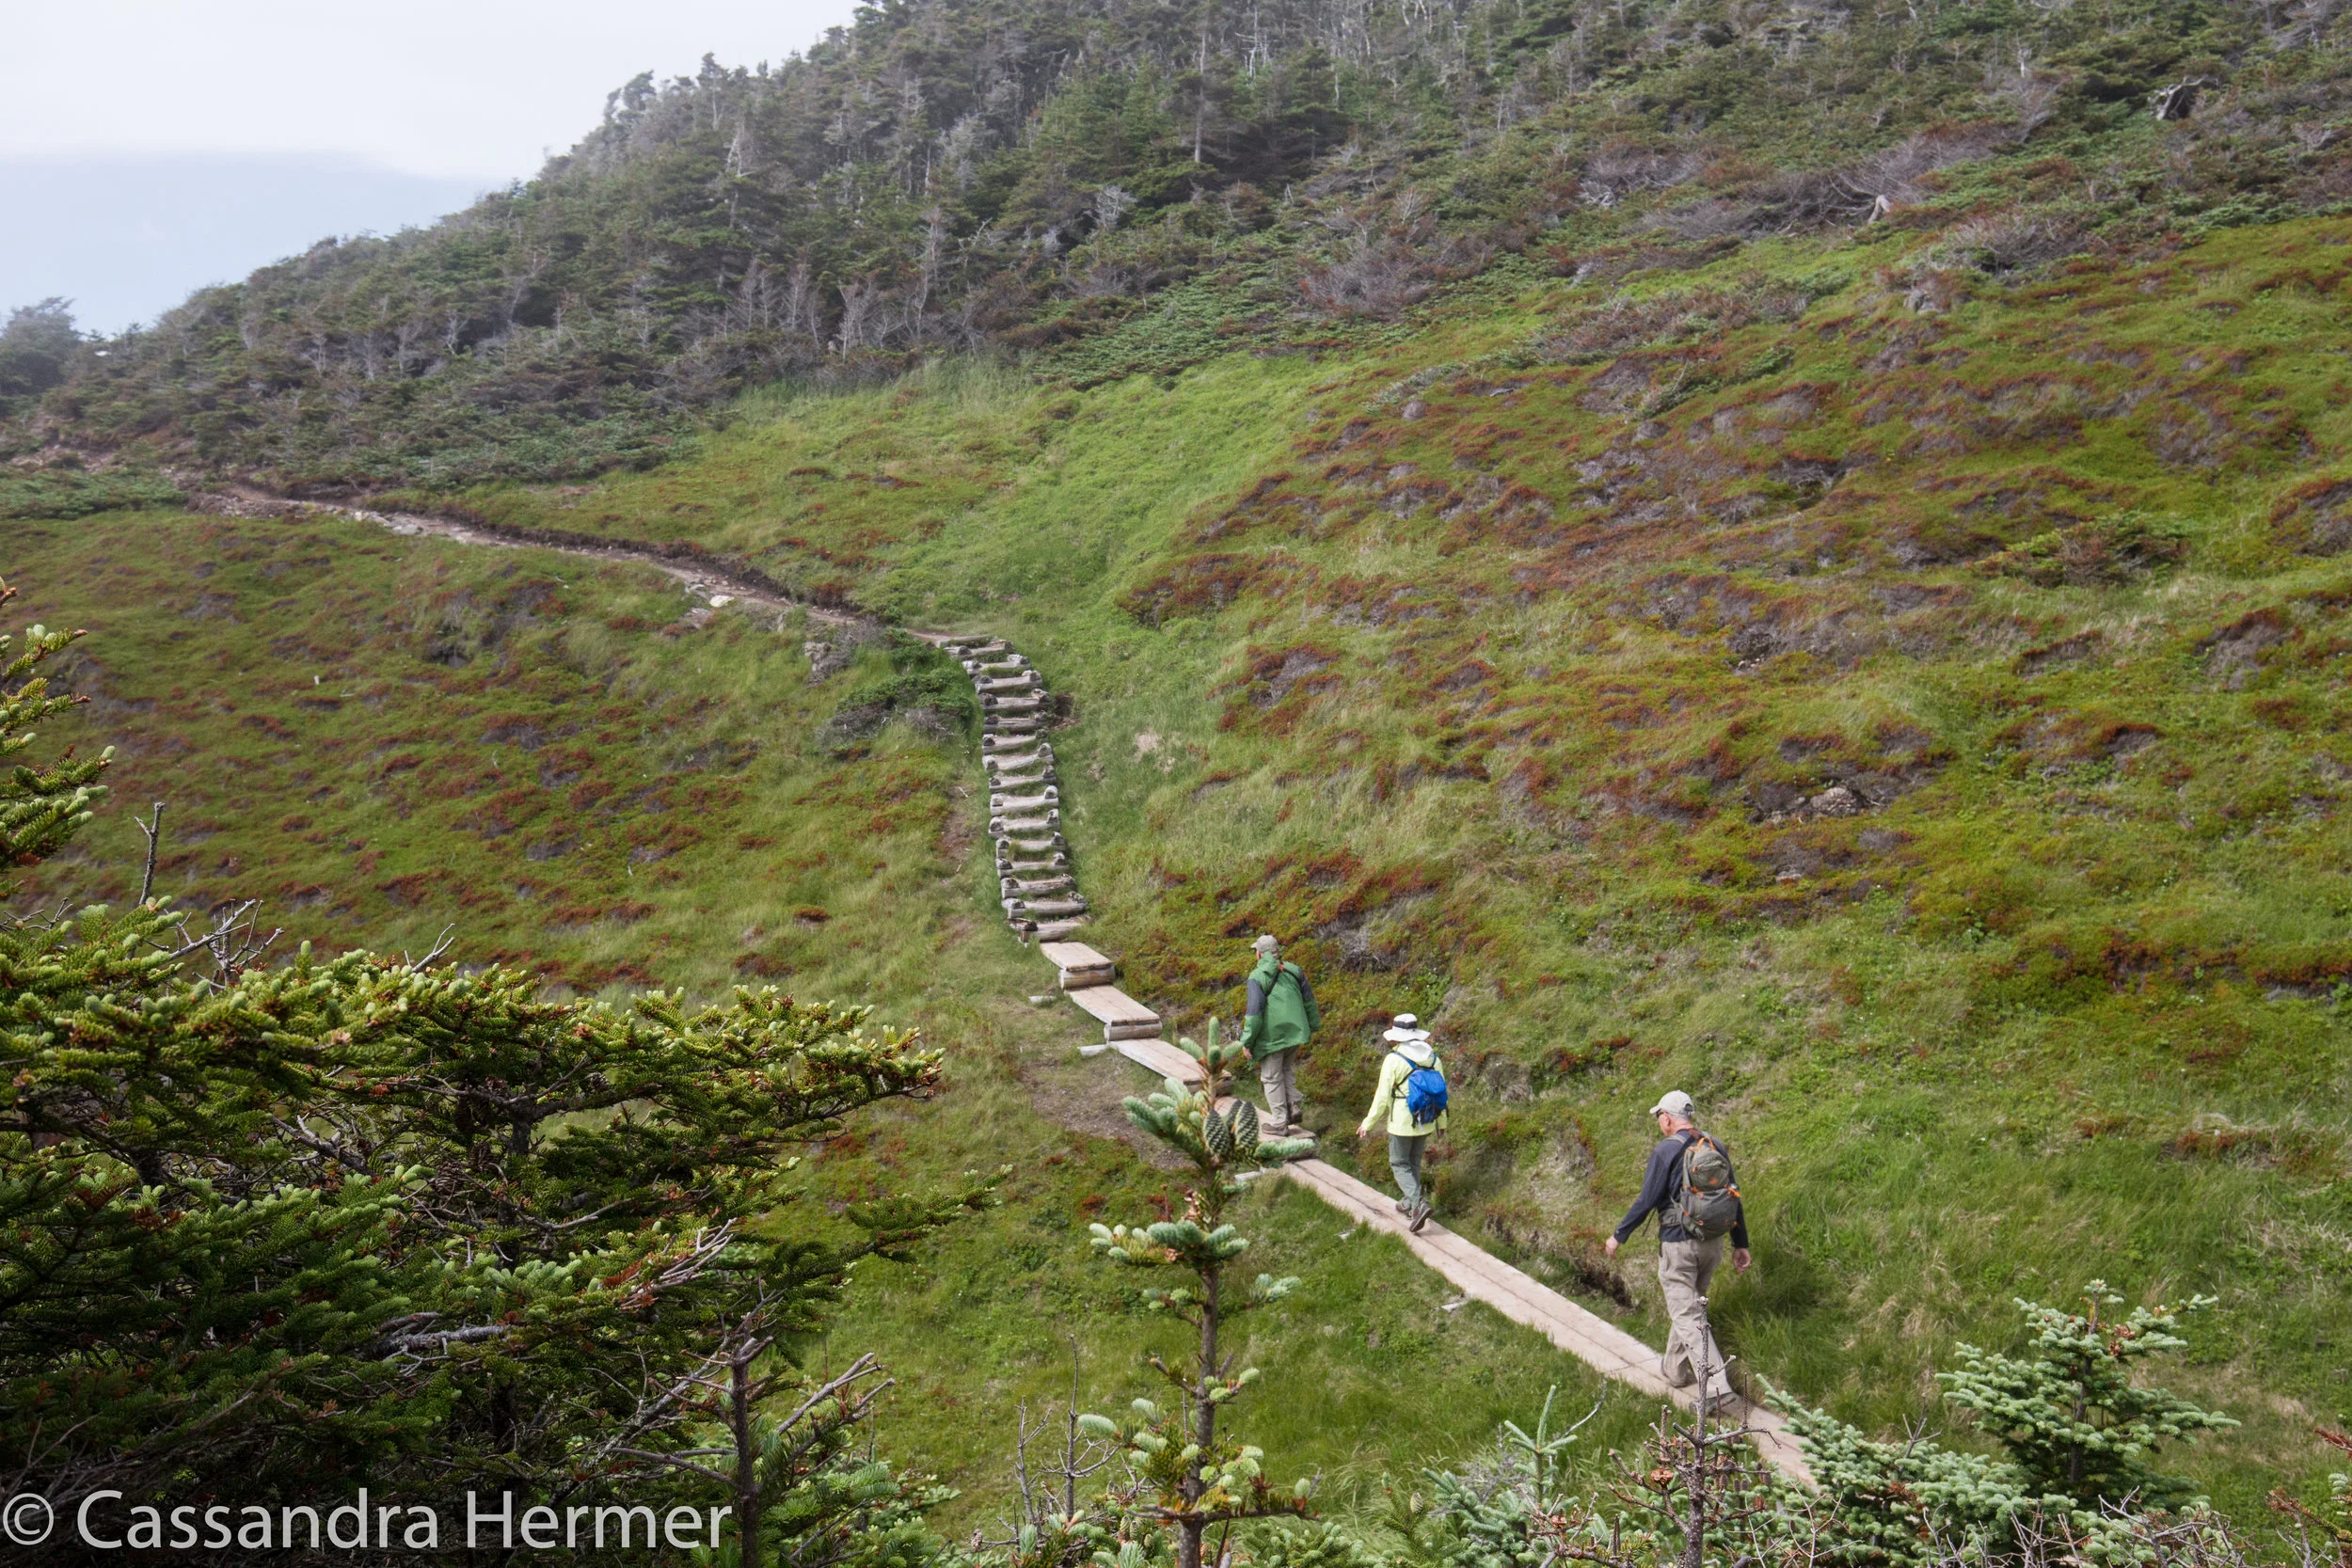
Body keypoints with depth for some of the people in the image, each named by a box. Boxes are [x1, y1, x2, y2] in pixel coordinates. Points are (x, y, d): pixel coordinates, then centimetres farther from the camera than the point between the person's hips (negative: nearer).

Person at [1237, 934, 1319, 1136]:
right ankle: (1294, 1106, 11)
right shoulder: (1293, 971, 5)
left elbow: (1254, 1011, -18)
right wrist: (1313, 1027, 24)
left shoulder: (1257, 977, -12)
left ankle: (1279, 1122, 10)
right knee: (1287, 1069, 25)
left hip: (1271, 1035, -6)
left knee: (1272, 1077, 6)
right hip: (1295, 1032, 6)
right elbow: (1309, 1001, 12)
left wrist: (1247, 1041, -11)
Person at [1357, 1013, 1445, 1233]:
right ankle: (1408, 1204, 34)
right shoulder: (1433, 1058, -2)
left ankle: (1418, 1202, -12)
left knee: (1399, 1164, 7)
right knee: (1414, 1162, 22)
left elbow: (1382, 1095, -14)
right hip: (1426, 1123, 6)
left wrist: (1368, 1122, -3)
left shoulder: (1394, 1060, -18)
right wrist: (1442, 1122, 20)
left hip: (1402, 1124, -5)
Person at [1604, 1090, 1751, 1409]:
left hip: (1678, 1244, -7)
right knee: (1690, 1304, 22)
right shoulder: (1715, 1146, 6)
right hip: (1712, 1242, 7)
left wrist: (1619, 1236, -3)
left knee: (1688, 1316, -4)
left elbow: (1646, 1201, -14)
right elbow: (1734, 1197, 9)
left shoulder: (1666, 1150, -14)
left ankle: (1716, 1386, -13)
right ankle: (1676, 1368, 35)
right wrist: (1740, 1244, 16)